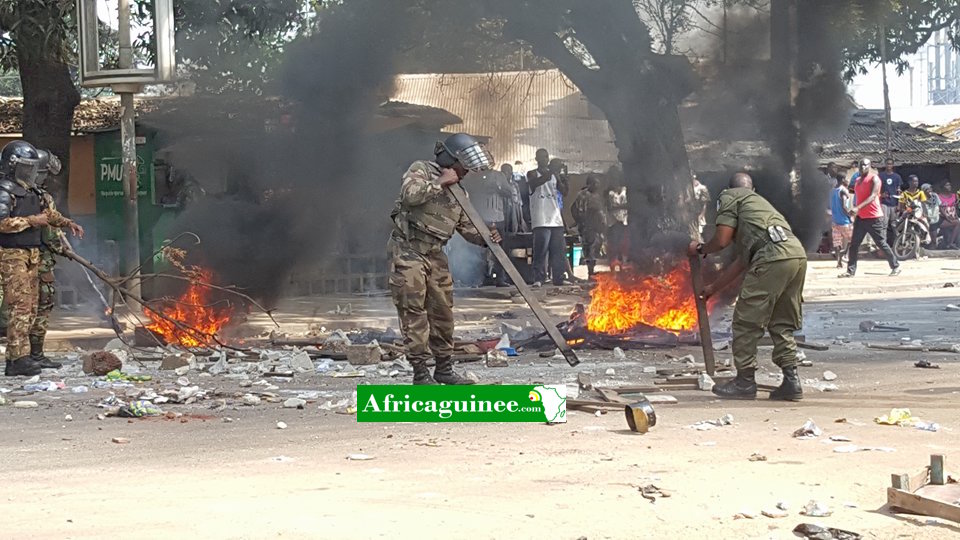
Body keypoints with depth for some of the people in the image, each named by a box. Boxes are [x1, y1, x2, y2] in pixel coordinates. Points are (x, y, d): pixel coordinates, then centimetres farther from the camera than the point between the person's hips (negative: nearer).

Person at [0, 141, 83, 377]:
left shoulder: (34, 192, 16)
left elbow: (50, 213, 31)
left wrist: (68, 223, 17)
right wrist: (31, 221, -17)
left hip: (32, 256, 9)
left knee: (31, 307, 8)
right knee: (20, 306, -14)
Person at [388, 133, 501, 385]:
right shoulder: (420, 170, -4)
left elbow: (466, 227, 18)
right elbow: (410, 194, -24)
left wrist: (485, 237, -1)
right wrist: (440, 183, -16)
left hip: (435, 255, 7)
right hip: (408, 250, -7)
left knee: (442, 310, 8)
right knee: (414, 310, -8)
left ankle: (444, 368, 19)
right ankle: (420, 371, -7)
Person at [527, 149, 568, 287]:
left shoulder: (553, 174, 17)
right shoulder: (532, 174, 5)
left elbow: (563, 191, 8)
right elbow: (533, 183, -18)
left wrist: (558, 179, -14)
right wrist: (548, 175, -33)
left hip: (556, 218, 5)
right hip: (541, 219, -5)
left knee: (558, 249, 2)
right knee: (541, 249, -11)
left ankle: (558, 278, 7)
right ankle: (538, 279, -11)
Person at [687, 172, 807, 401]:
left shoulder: (730, 197, 14)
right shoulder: (757, 201, 37)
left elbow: (722, 240, 1)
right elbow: (742, 261, 38)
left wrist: (700, 249, 23)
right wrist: (713, 288, 47)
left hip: (773, 258, -8)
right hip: (798, 255, 8)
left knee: (747, 321, 3)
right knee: (782, 324, 18)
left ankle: (745, 381, 8)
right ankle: (791, 380, 13)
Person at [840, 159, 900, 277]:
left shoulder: (874, 179, -9)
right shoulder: (858, 180, 16)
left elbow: (872, 196, -21)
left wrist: (858, 208, -31)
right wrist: (854, 209, 19)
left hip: (874, 217, -7)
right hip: (860, 217, 7)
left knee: (882, 243, -1)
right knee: (854, 244, 0)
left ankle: (895, 267, 12)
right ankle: (851, 271, 0)